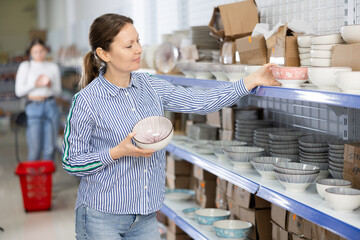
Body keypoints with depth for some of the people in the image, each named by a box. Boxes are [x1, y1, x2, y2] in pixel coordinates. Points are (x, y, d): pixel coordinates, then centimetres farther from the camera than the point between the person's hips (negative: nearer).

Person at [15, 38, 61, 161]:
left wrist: (50, 85, -7)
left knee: (49, 148, 2)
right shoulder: (25, 66, 4)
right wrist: (36, 84, -11)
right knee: (35, 149, -6)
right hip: (33, 108, -2)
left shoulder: (53, 67, 10)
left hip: (50, 106, 2)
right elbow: (19, 91, 0)